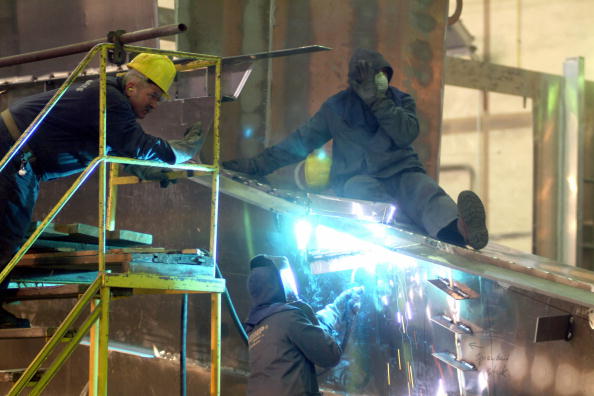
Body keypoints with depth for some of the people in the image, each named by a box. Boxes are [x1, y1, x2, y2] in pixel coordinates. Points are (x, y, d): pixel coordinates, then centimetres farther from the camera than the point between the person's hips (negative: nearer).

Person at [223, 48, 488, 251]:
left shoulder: (401, 101, 17)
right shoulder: (337, 108, 14)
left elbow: (406, 134, -2)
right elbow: (300, 141, 17)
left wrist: (378, 101, -7)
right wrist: (257, 165, 13)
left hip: (400, 172, 2)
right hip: (357, 177, -2)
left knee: (424, 191, -35)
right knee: (365, 190, -41)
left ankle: (457, 230, -72)